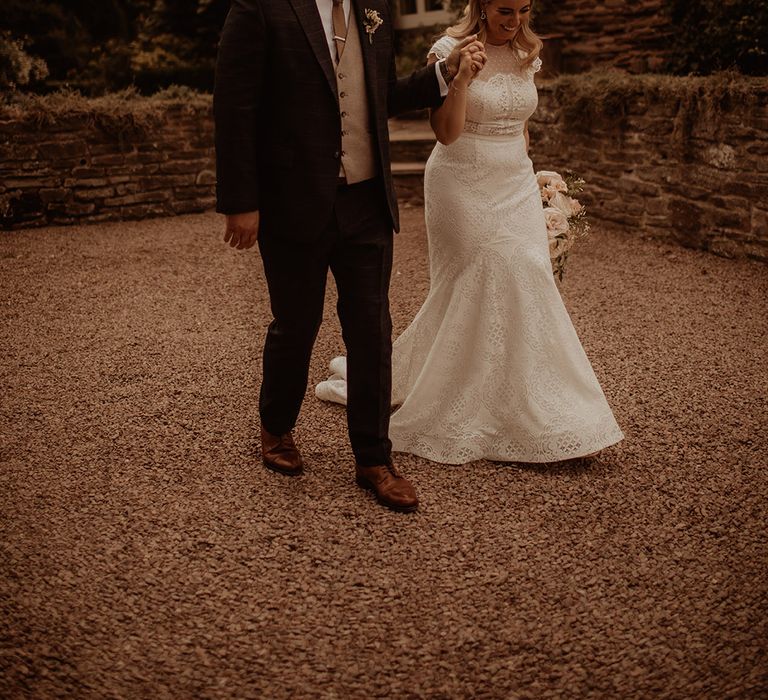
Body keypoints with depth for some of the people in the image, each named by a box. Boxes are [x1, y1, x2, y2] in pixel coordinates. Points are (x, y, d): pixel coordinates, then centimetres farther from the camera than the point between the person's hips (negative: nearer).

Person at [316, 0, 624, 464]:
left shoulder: (526, 55, 8)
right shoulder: (450, 51, -10)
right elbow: (446, 132, -17)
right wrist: (463, 75, -26)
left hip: (516, 187, 7)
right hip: (463, 186, -7)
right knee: (485, 289, -7)